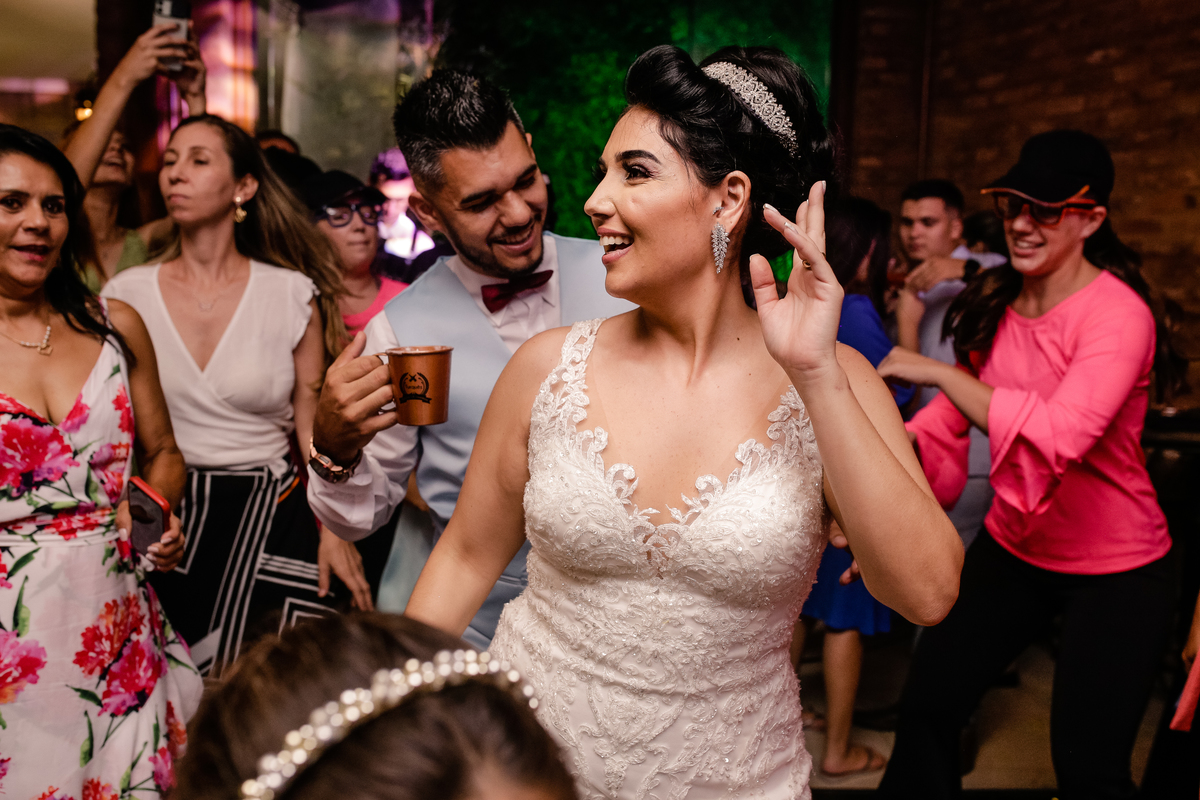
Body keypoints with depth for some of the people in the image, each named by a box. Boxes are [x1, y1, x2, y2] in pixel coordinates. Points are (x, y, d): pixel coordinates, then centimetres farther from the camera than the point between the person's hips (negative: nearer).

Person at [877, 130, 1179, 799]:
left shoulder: (1118, 313, -23)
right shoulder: (997, 302, -1)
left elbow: (1058, 436, -37)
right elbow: (952, 418, 7)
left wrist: (938, 371, -31)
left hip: (1114, 571, -6)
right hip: (1013, 549, 6)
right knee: (927, 707, 10)